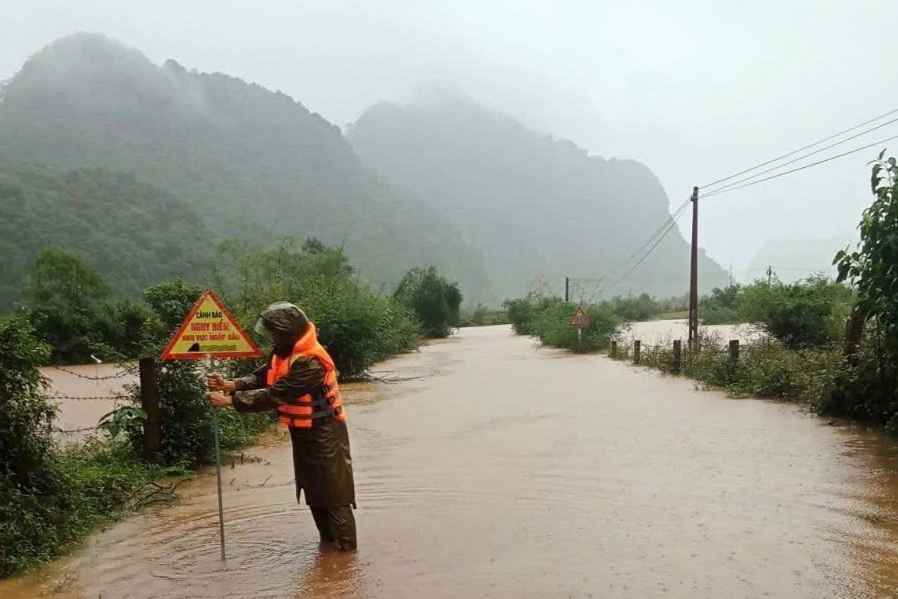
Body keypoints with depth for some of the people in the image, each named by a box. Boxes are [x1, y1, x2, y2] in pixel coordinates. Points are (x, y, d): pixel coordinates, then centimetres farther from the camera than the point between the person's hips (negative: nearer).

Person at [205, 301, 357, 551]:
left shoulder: (310, 363, -29)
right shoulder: (286, 352, 2)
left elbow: (273, 395, -29)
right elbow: (262, 377, 1)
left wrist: (229, 400, -27)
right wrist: (230, 384, -15)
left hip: (323, 435, -10)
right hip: (304, 432, 10)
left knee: (334, 494, -1)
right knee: (314, 491, 18)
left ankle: (347, 550, 9)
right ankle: (328, 542, 32)